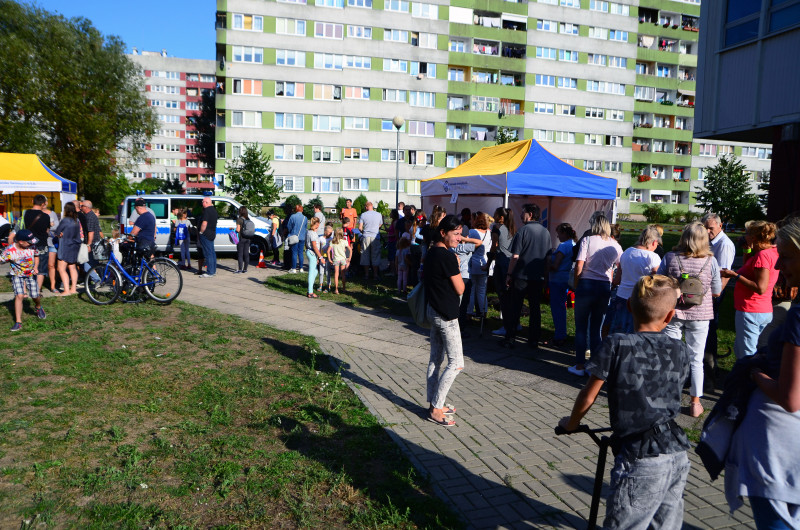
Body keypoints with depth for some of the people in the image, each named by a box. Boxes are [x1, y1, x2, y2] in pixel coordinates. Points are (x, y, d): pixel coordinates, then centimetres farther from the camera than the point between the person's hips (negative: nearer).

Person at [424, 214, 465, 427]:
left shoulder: (430, 254, 9)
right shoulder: (448, 256, -19)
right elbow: (460, 289, -15)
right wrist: (458, 268, -2)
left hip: (433, 312, 10)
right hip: (446, 316, -10)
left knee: (436, 359, 15)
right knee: (456, 363, -2)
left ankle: (434, 403, 24)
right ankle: (436, 409, 1)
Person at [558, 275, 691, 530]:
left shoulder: (615, 346, -10)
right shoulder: (680, 350, 5)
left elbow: (588, 396, -5)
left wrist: (571, 423, 13)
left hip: (640, 461, -6)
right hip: (678, 454, 6)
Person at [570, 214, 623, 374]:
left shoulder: (587, 240, -4)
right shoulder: (615, 244, 7)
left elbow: (579, 266, -10)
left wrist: (576, 286, -1)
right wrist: (612, 283, 16)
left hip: (586, 285, -3)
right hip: (605, 288, 4)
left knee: (581, 327, 5)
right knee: (596, 328, 12)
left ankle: (579, 366, 7)